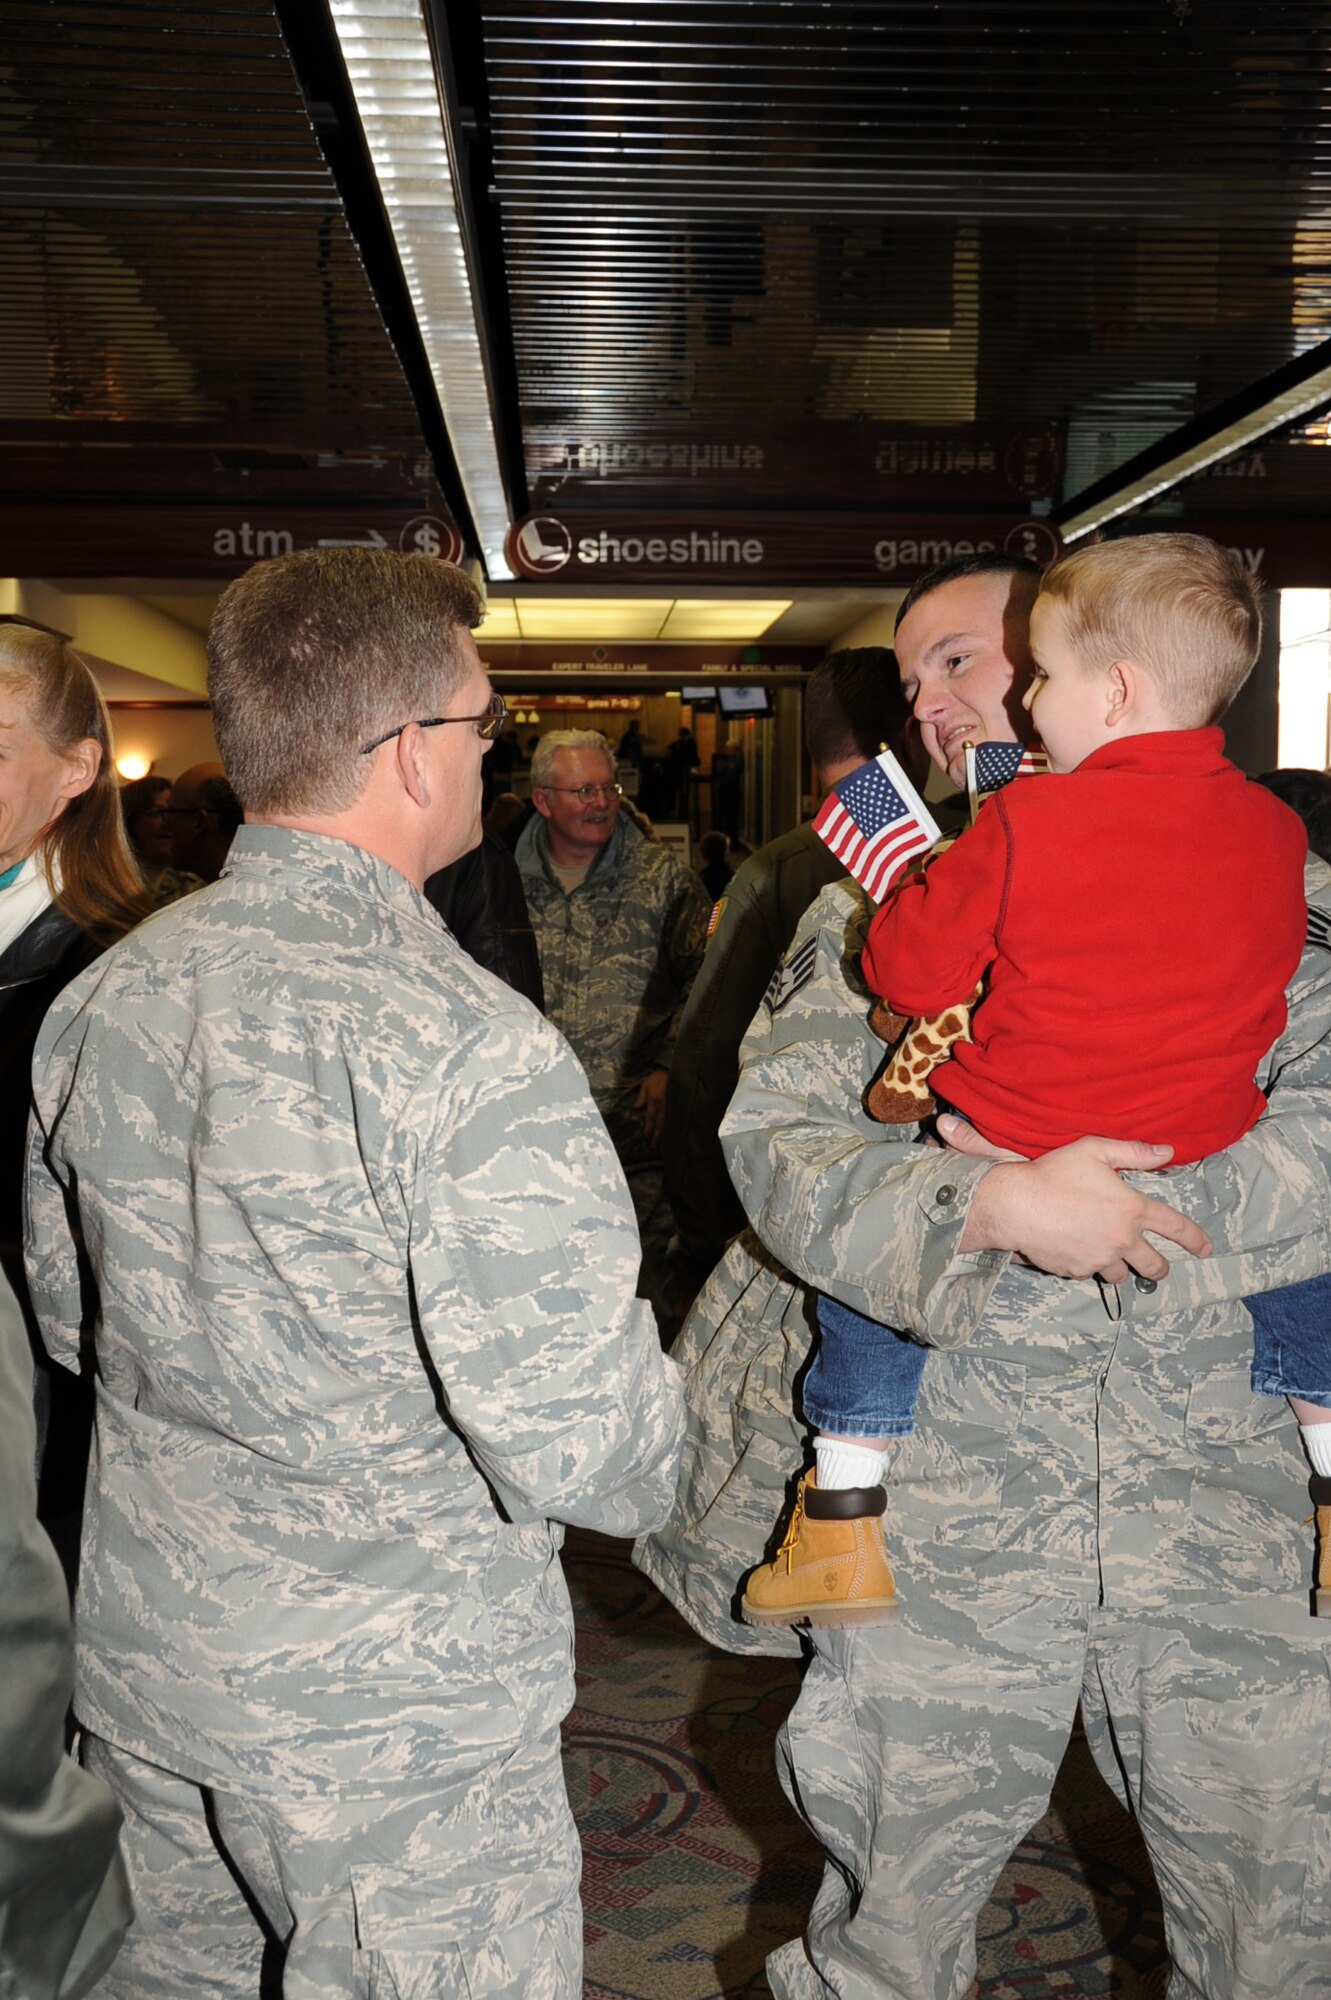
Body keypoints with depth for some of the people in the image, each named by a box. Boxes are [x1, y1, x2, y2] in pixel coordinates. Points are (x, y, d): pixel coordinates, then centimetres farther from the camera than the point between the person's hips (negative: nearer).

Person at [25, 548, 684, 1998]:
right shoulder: (470, 1054, -27)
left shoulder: (99, 998, -4)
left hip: (142, 1662, 7)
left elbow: (66, 1309, 9)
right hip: (392, 1717, -6)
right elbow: (579, 1454, -25)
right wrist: (654, 1454, -3)